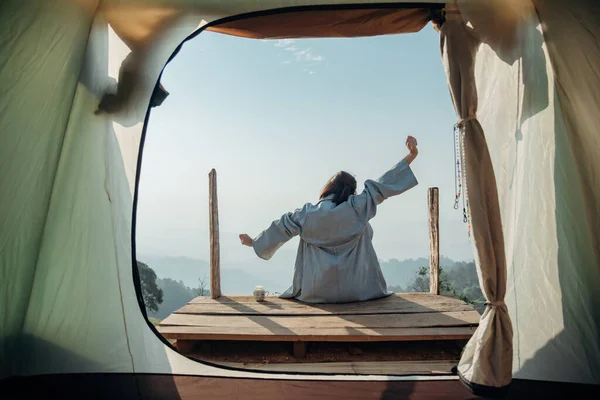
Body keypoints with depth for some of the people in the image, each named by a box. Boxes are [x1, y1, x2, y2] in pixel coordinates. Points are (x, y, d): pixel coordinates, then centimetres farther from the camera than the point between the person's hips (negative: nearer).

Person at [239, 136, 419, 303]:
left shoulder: (307, 214, 0)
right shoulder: (357, 208, -6)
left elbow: (280, 229, 11)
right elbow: (382, 187, -3)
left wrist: (254, 242, 27)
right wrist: (410, 157, 2)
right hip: (355, 291, 0)